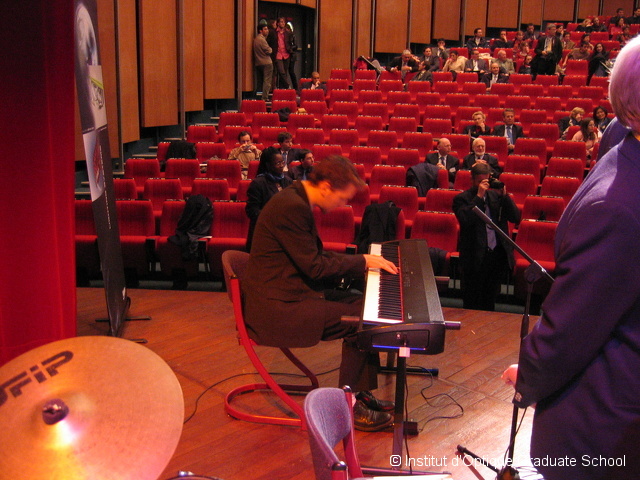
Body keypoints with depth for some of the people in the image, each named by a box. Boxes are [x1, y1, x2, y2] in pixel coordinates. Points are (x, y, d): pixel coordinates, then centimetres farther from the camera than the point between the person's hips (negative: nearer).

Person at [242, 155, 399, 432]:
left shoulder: (298, 201, 10)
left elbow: (317, 256, 17)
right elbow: (314, 266, -20)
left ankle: (360, 392, 12)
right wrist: (362, 262, -10)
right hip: (277, 307, -11)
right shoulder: (291, 207, -22)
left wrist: (361, 263, 7)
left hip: (296, 291, 11)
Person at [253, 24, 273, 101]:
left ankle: (257, 97, 16)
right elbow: (268, 51, -15)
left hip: (258, 63, 9)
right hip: (266, 63, -9)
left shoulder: (255, 39, 14)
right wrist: (270, 49, 6)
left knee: (259, 81, 14)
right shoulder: (262, 39, -15)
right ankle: (265, 98, -11)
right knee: (267, 81, -7)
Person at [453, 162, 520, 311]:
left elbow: (516, 218, 4)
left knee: (490, 302, 16)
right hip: (475, 258, -4)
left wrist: (504, 195, -6)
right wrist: (479, 196, -17)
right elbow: (465, 220, -20)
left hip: (498, 255, 4)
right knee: (472, 304, 4)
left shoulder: (496, 196, 11)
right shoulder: (462, 198, -2)